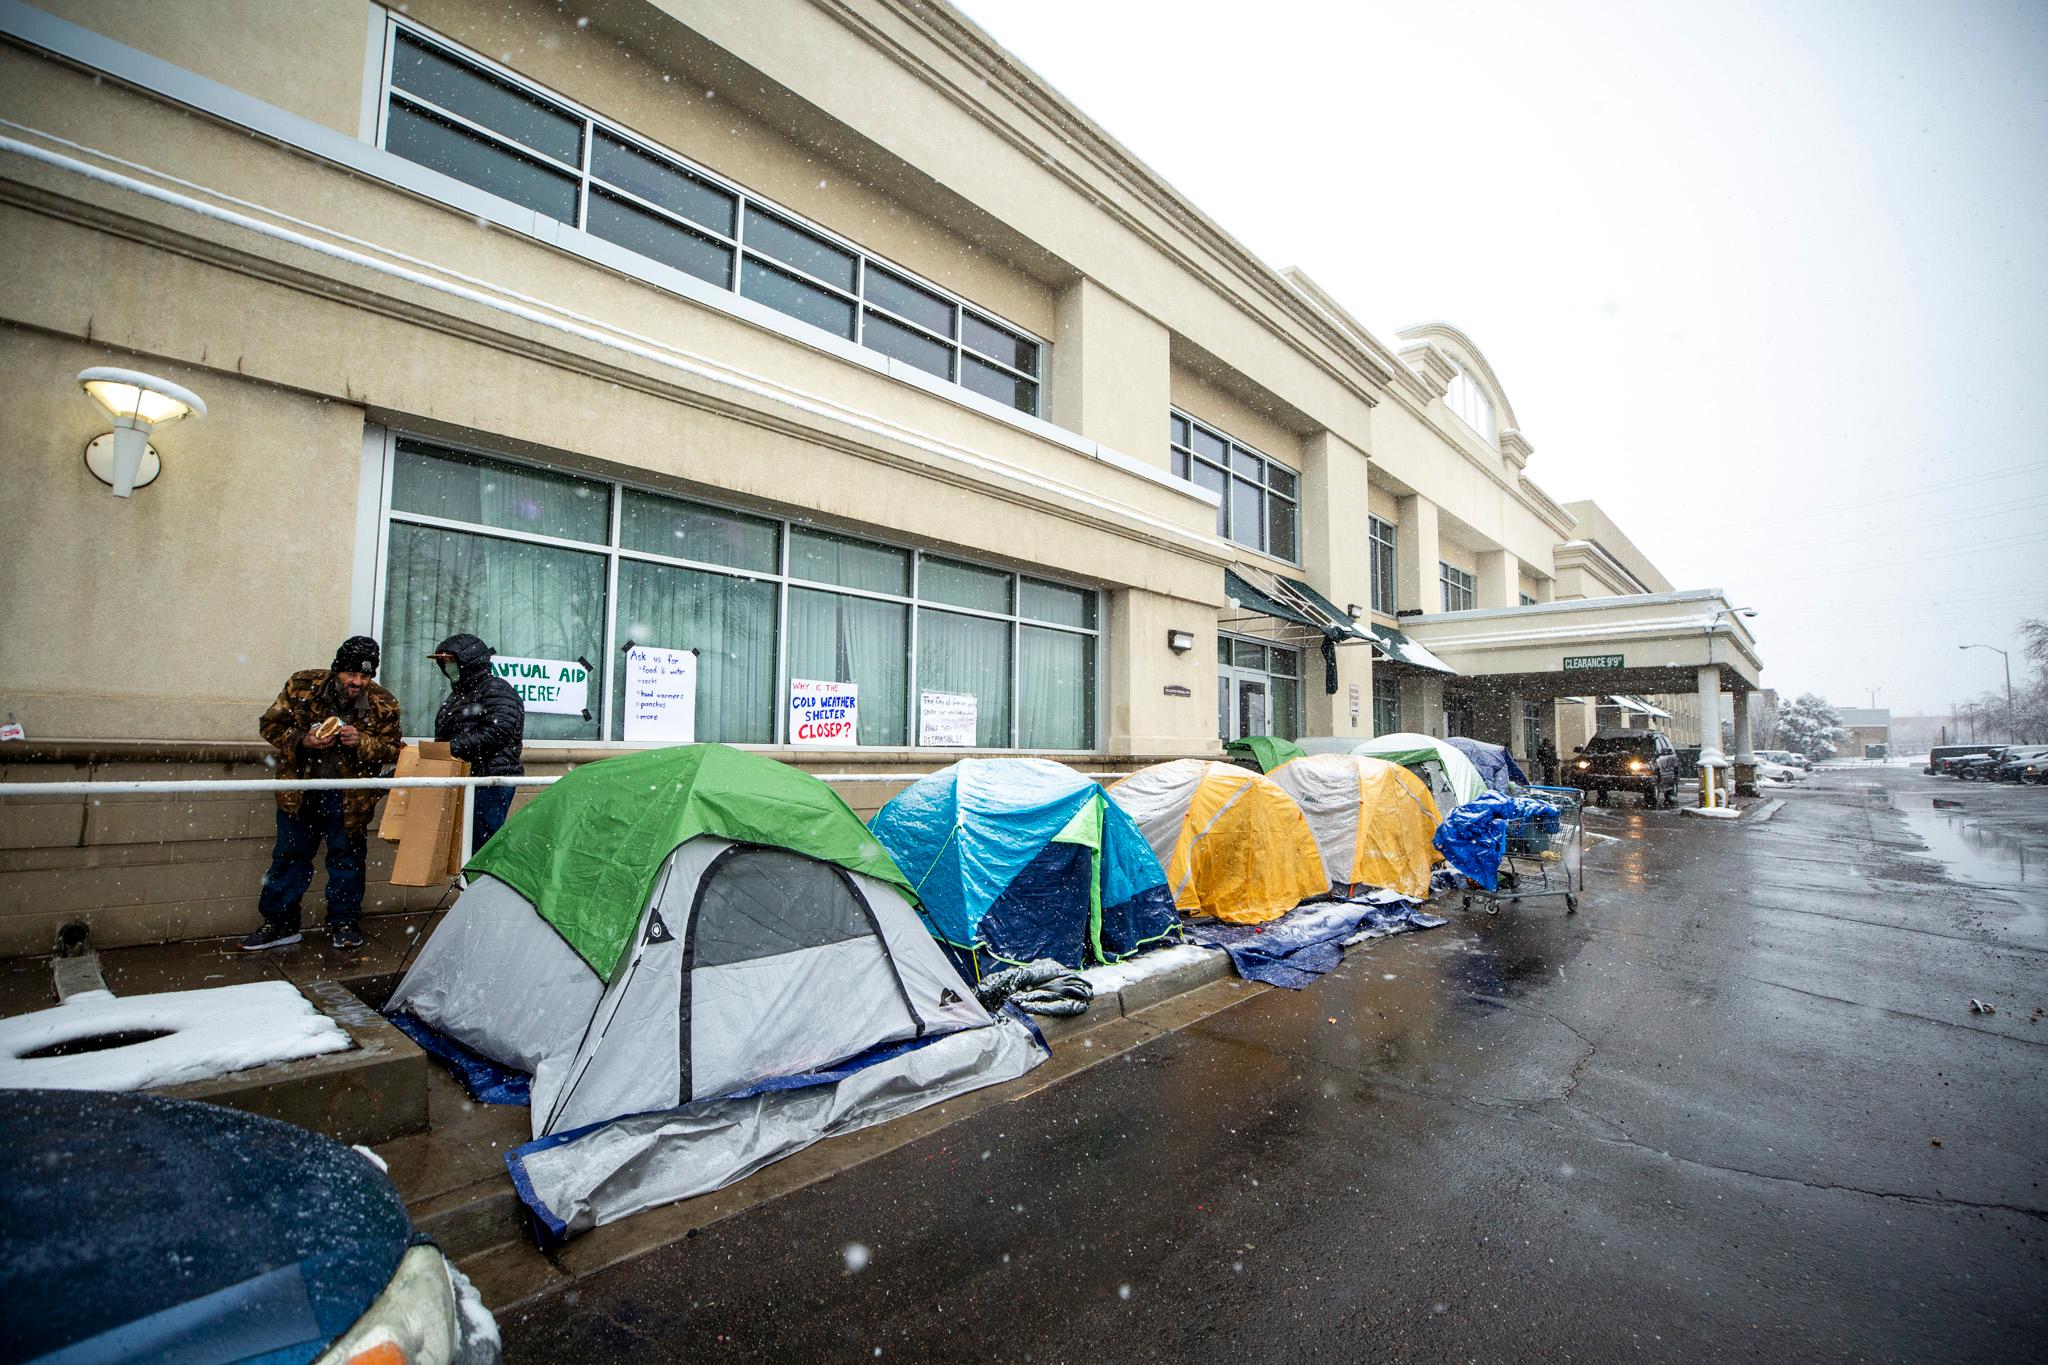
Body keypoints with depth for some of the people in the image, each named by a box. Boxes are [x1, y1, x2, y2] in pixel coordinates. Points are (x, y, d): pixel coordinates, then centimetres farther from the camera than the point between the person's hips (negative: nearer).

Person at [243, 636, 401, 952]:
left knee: (346, 858, 8)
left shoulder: (383, 705, -11)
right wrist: (302, 741, -19)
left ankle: (344, 924, 21)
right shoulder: (302, 686, -9)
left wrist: (361, 742, -25)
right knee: (290, 855, 12)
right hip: (300, 791, 1)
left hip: (348, 797, -1)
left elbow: (391, 749, -5)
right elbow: (271, 725, 0)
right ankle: (280, 923, 26)